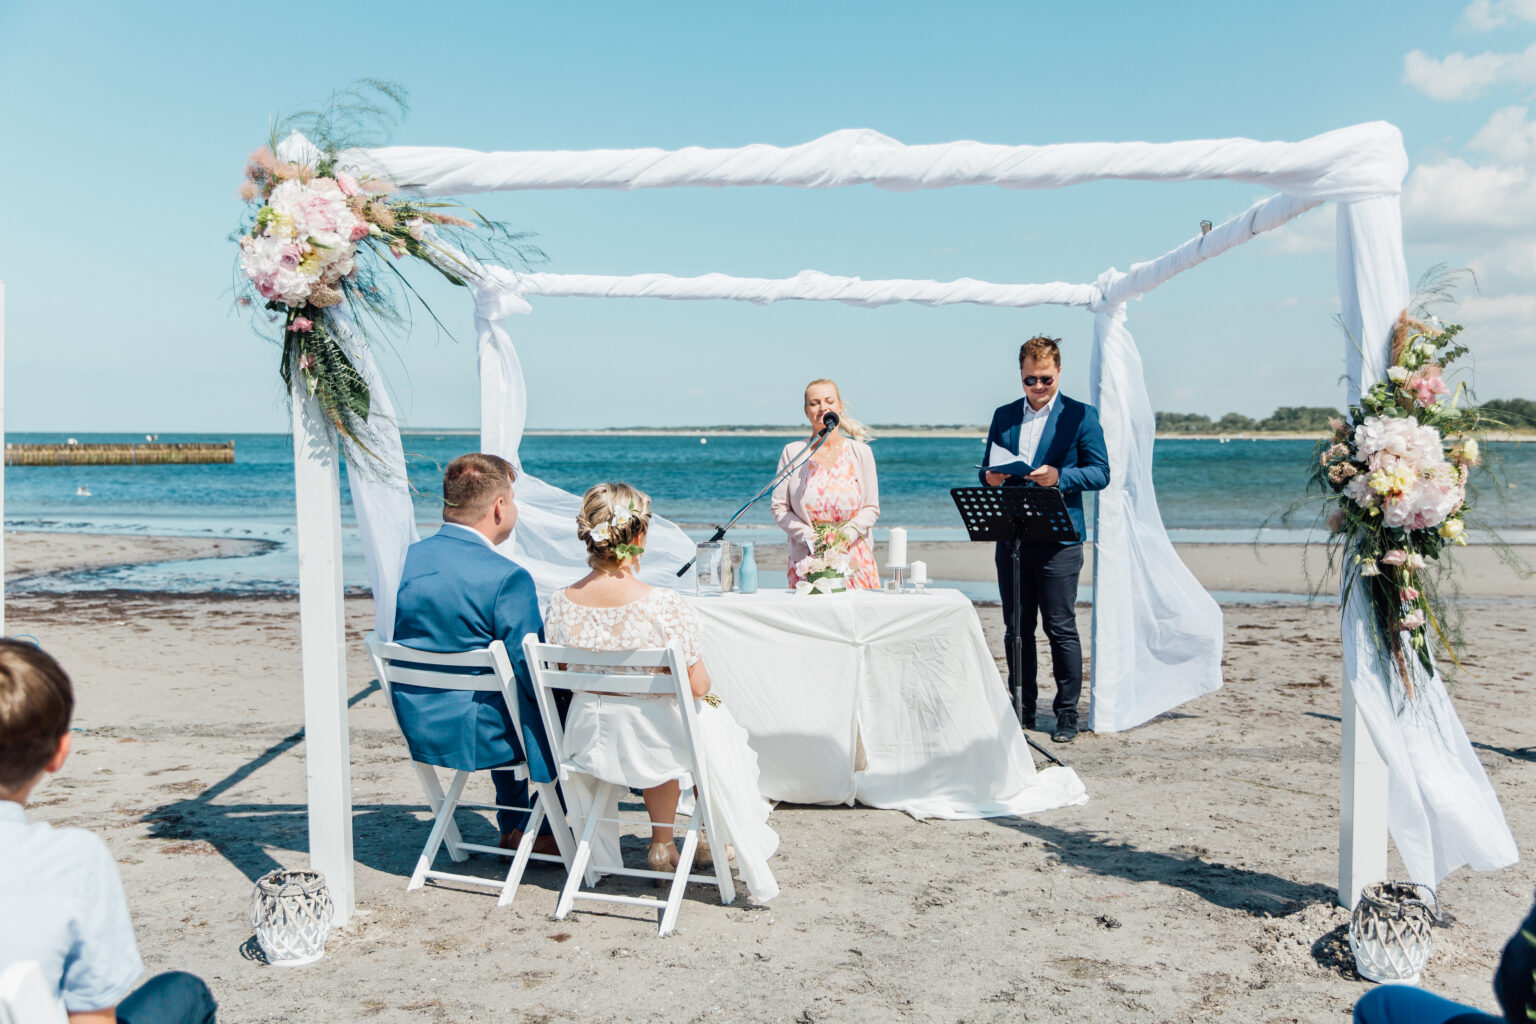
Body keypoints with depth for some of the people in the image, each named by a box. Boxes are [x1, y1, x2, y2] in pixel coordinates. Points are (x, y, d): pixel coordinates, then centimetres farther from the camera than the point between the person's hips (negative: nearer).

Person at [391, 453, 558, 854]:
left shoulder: (402, 560, -1)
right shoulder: (506, 577, -23)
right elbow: (535, 678, -19)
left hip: (417, 729, 7)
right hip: (473, 736, -7)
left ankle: (512, 827, 39)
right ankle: (535, 831, 26)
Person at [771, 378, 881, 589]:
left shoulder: (860, 452, 7)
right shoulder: (792, 452, 4)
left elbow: (872, 508, 6)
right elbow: (779, 508, 3)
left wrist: (849, 532, -12)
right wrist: (808, 537, -10)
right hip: (807, 560, -1)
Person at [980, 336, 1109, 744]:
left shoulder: (1081, 416, 1)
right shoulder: (1004, 416, 15)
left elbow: (1100, 473, -3)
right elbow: (987, 471, 19)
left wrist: (1059, 476, -19)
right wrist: (991, 478, -5)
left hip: (1058, 539, -4)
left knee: (1061, 629, -2)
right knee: (1016, 628, 10)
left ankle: (1067, 713, 8)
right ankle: (1022, 709, 20)